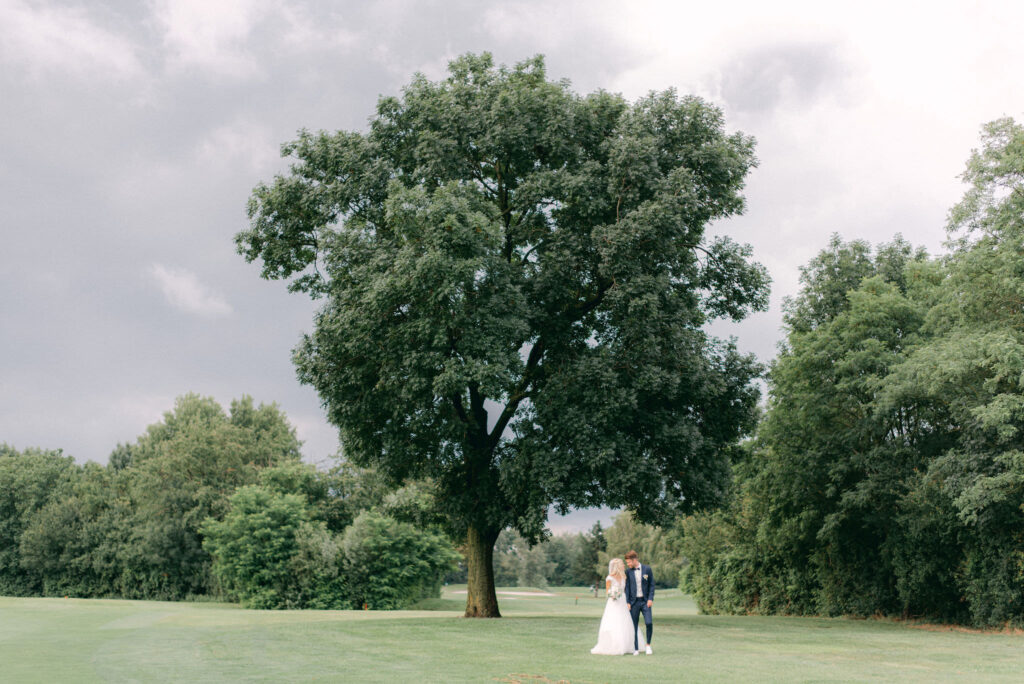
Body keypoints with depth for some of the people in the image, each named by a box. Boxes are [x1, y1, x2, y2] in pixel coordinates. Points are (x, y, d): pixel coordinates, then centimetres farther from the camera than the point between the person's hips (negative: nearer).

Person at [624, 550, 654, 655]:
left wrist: (650, 599, -6)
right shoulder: (628, 572, 4)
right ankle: (636, 648, 8)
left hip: (645, 601, -1)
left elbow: (651, 585, 3)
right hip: (634, 602, 1)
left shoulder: (647, 569, 1)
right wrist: (627, 602, -3)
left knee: (649, 623, -14)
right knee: (634, 626, 1)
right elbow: (627, 587, 4)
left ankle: (648, 644, 6)